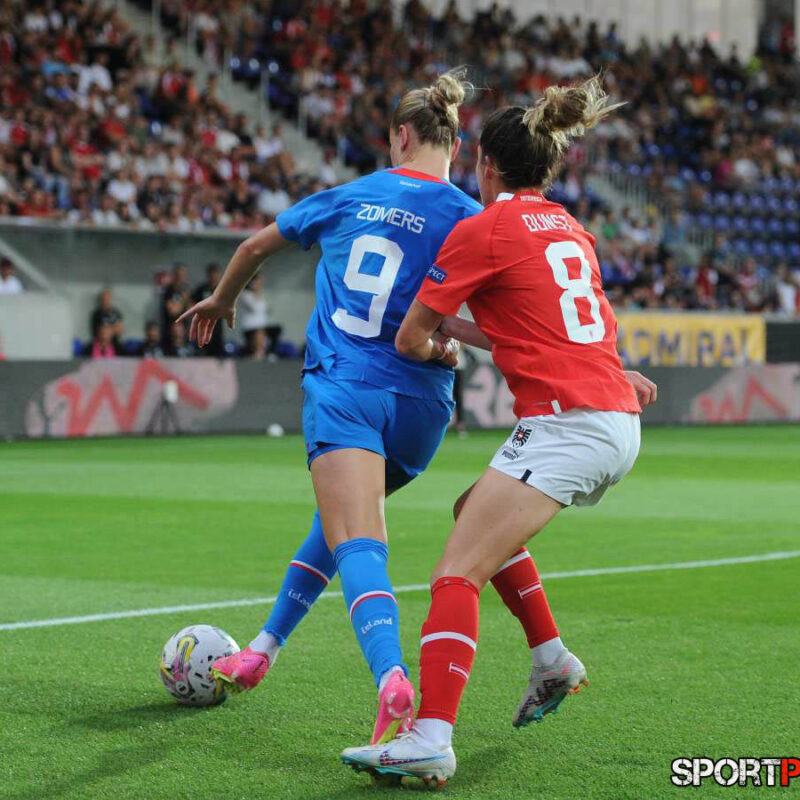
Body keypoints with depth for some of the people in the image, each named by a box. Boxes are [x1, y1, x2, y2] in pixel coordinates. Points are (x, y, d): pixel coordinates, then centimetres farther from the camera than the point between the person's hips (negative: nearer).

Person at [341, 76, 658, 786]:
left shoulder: (482, 230, -4)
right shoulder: (571, 229, 18)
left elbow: (411, 339, 0)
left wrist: (440, 341, 22)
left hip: (565, 427, -9)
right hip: (618, 426, 9)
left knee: (457, 572, -14)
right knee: (479, 513, 28)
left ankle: (431, 740, -26)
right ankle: (553, 661, 25)